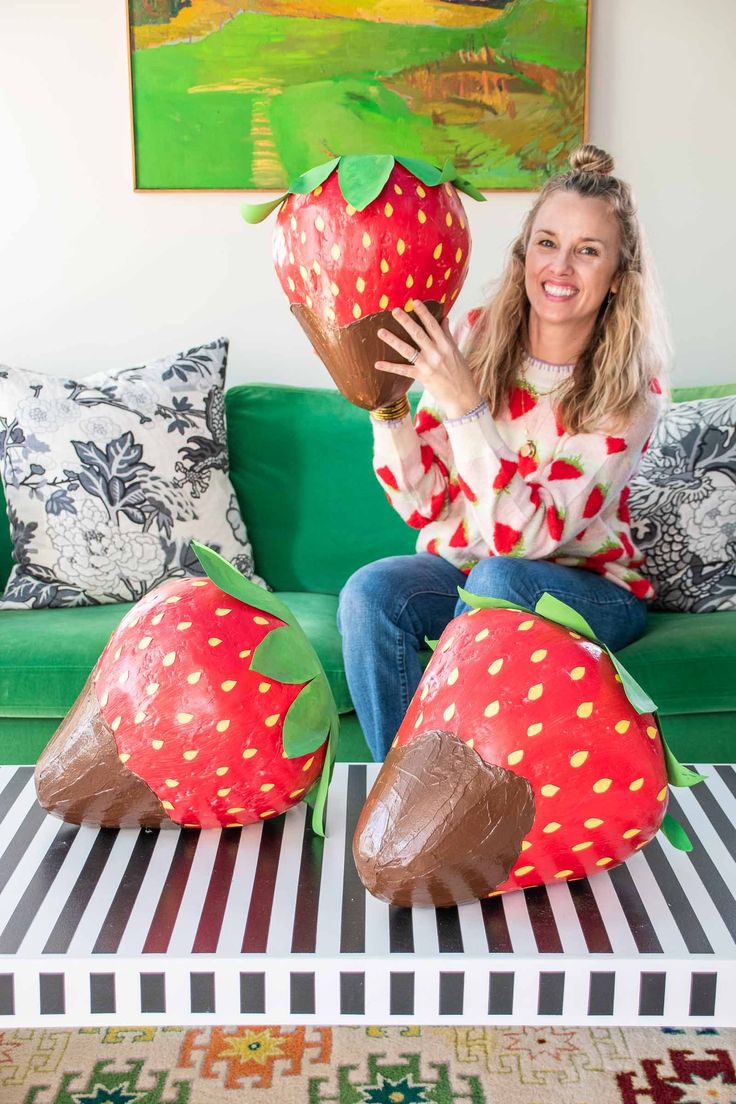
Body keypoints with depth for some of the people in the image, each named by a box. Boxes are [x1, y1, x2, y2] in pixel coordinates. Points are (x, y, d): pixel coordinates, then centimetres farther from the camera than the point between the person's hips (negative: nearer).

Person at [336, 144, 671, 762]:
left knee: (498, 579, -34)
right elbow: (422, 503, -6)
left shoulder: (631, 389, -15)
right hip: (460, 567, 3)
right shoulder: (476, 338, -6)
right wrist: (385, 404, -21)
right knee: (371, 591, -27)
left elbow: (528, 536, -26)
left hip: (588, 589, -3)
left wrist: (464, 406, -34)